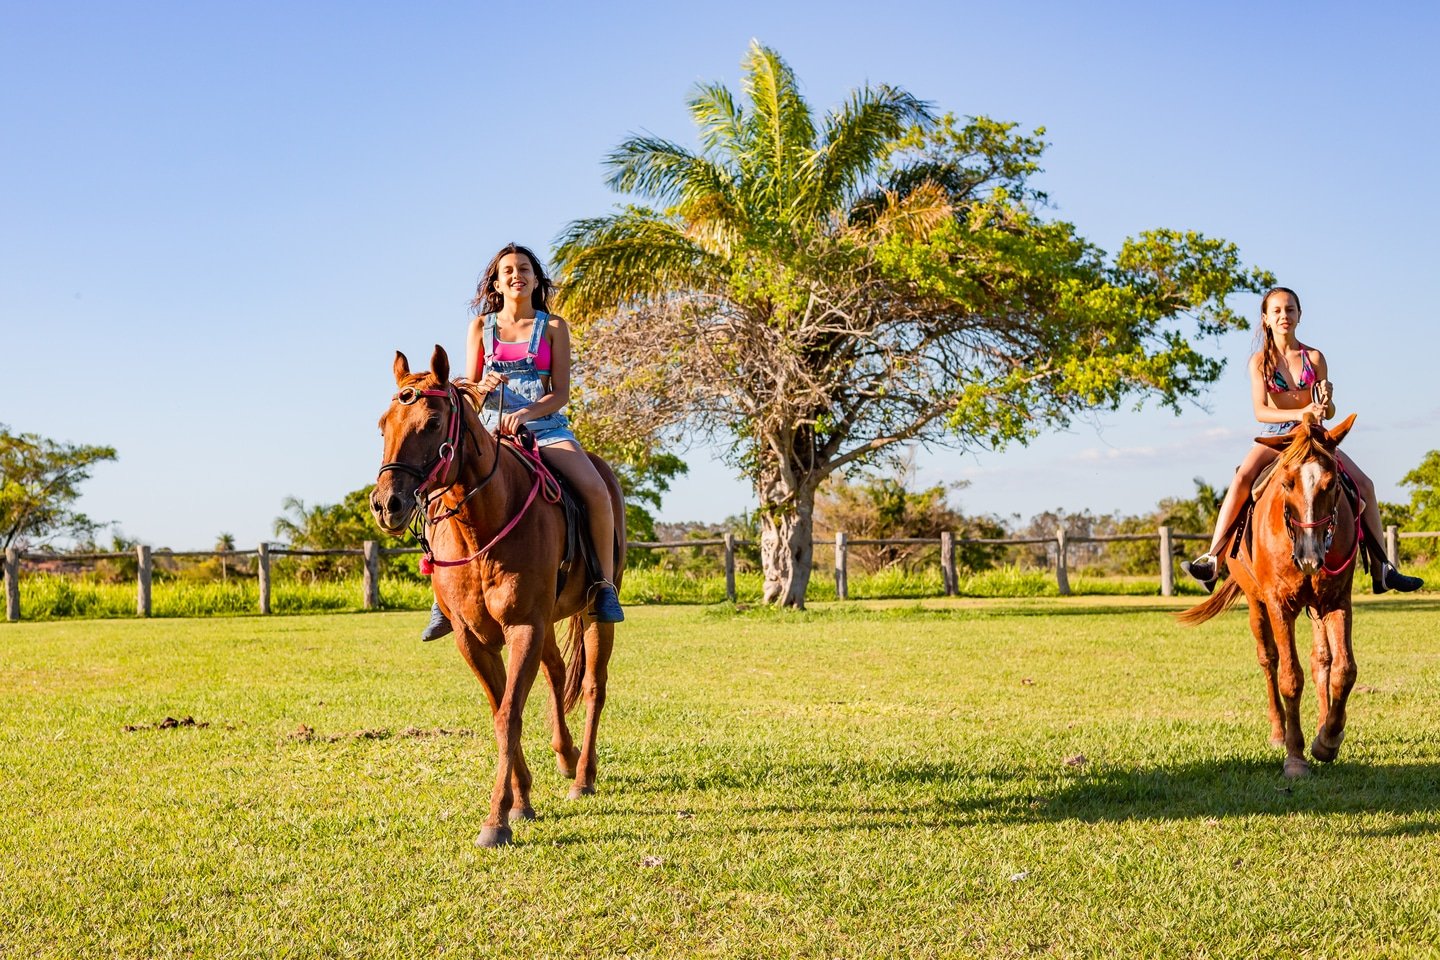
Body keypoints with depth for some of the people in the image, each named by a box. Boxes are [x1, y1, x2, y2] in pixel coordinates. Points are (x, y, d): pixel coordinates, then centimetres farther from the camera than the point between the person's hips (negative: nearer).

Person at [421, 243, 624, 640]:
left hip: (545, 425, -1)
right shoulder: (481, 326, 12)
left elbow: (561, 392, -1)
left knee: (596, 490, -27)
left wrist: (526, 413, -20)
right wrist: (483, 386, -15)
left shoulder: (553, 326, 7)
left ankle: (605, 584, -10)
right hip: (490, 428, 1)